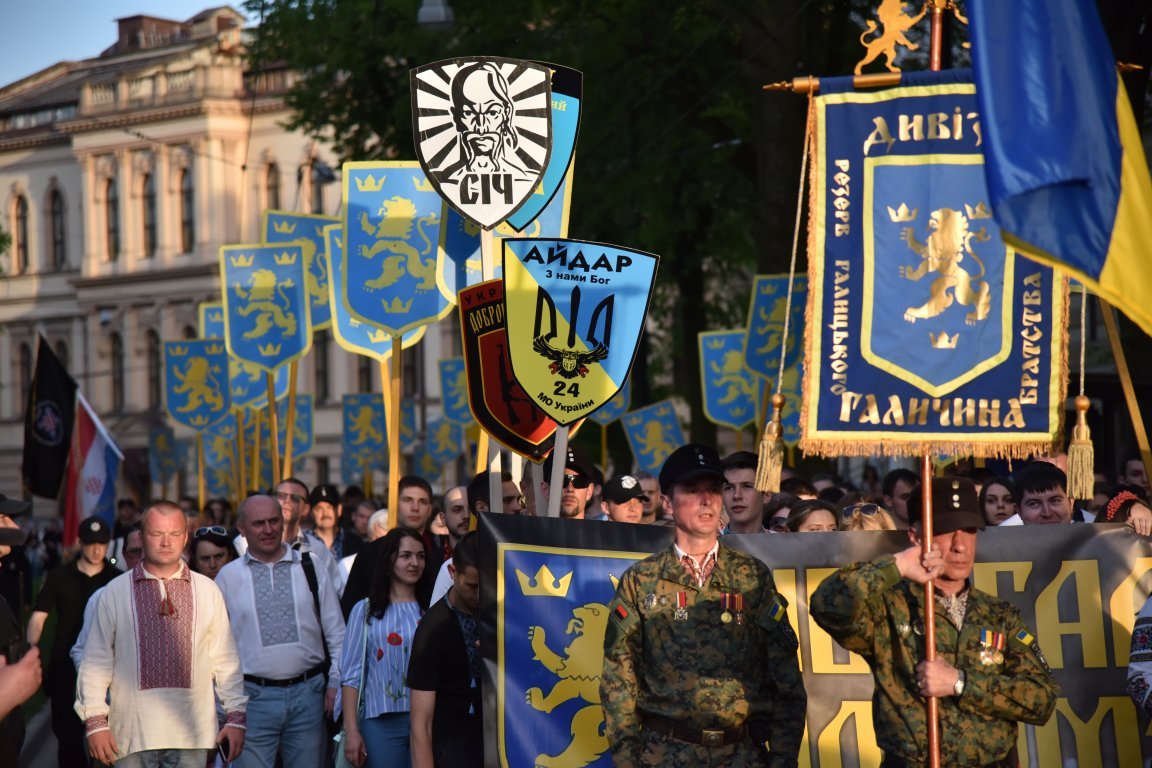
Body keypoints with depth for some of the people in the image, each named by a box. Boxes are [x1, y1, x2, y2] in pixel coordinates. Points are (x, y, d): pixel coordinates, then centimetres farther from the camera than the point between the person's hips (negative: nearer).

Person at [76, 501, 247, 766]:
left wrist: (236, 716, 6)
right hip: (133, 732, -1)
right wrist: (96, 722, -2)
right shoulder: (115, 592, 4)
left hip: (191, 733, 1)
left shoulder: (207, 590, 8)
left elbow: (225, 660, 10)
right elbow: (96, 661, 4)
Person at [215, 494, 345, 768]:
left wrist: (336, 684, 3)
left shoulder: (310, 568, 7)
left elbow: (336, 633, 10)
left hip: (307, 694, 1)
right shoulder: (228, 577, 5)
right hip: (253, 697, -1)